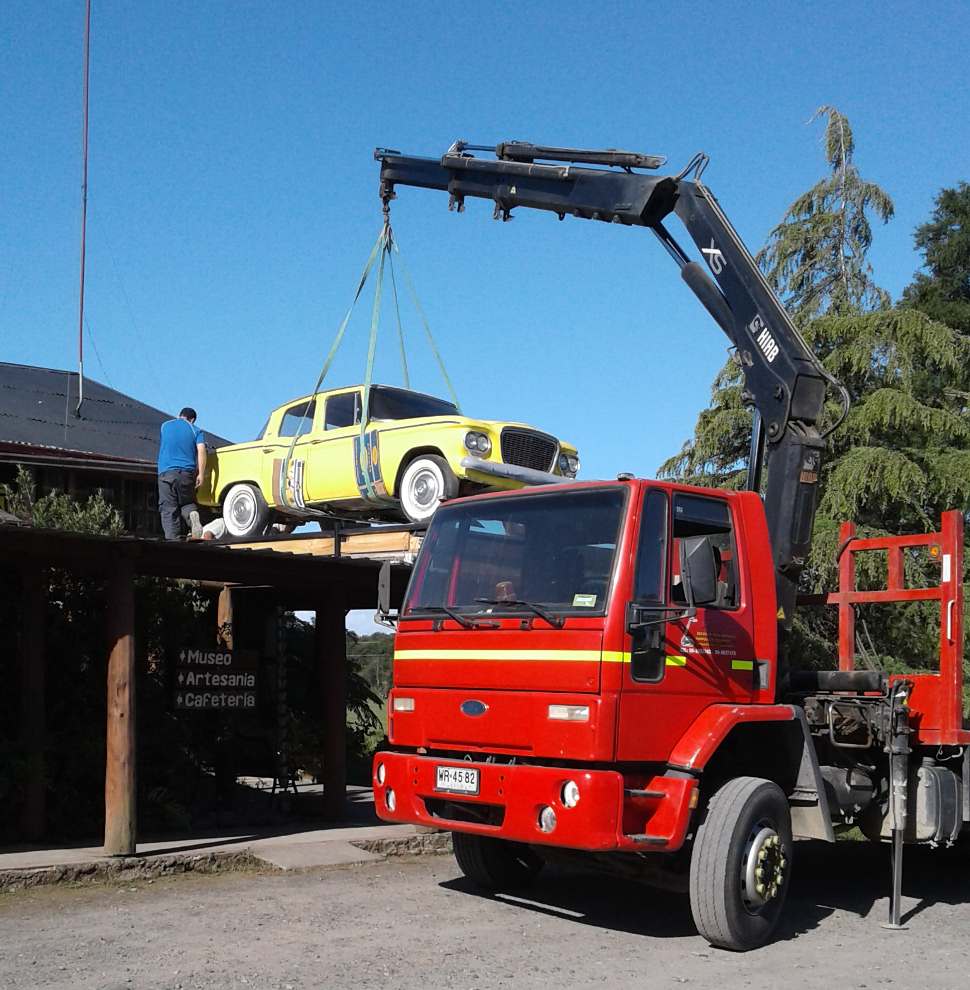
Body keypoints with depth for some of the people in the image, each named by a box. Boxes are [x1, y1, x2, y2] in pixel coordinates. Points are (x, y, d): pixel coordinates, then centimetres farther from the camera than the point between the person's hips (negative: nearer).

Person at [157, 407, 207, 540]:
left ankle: (172, 539, -11)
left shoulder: (165, 426, 18)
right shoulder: (196, 430, 11)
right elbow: (201, 451, -3)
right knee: (187, 503, 15)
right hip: (187, 472, 0)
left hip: (166, 472, 0)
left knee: (168, 509, 1)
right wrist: (200, 474, -4)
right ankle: (193, 514, -19)